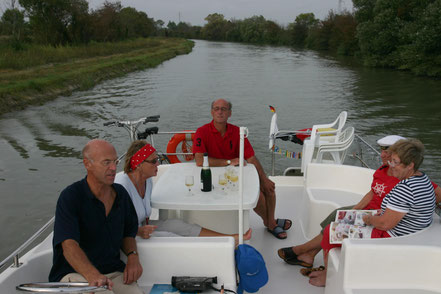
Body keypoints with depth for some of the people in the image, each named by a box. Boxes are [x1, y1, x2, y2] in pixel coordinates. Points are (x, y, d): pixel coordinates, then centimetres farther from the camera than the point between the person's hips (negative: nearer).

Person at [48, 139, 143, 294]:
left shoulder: (120, 193, 8)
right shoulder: (70, 197, -11)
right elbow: (69, 246, -24)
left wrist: (133, 256, -3)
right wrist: (93, 276, -41)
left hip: (113, 272, 5)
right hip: (74, 273, -5)